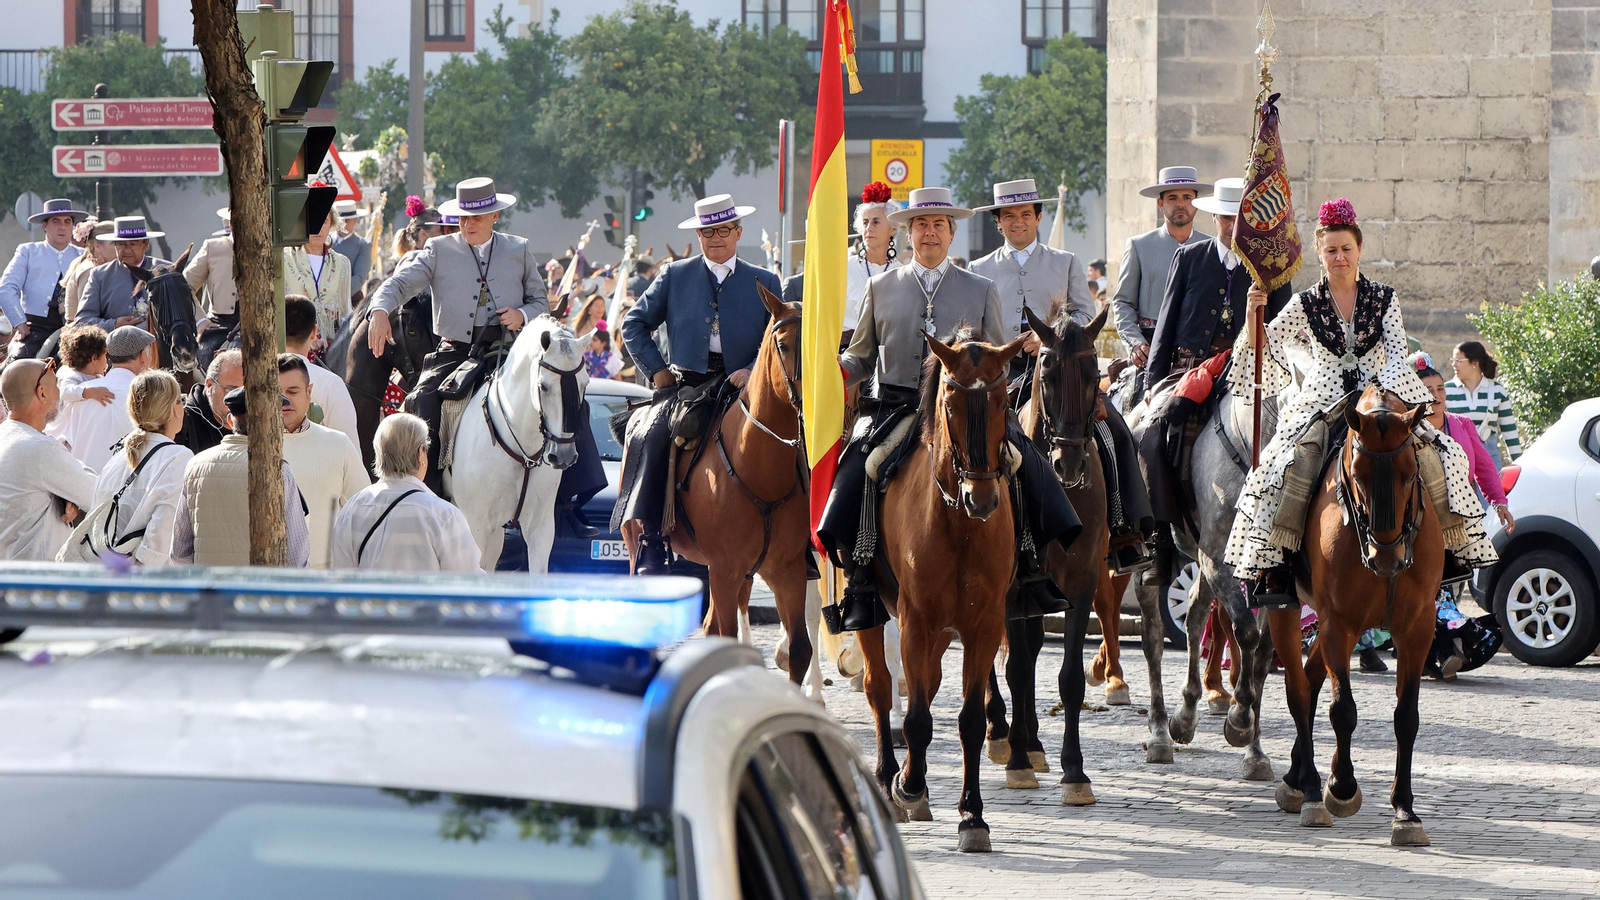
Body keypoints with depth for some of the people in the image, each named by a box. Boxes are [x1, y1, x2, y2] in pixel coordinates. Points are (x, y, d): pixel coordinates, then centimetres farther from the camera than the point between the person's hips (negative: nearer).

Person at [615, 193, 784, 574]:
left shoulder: (765, 283, 13)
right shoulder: (674, 276, 13)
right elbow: (634, 324, 15)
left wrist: (752, 371, -7)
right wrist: (656, 369, 4)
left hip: (738, 385, 0)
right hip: (684, 383, 0)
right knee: (655, 440, -25)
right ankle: (651, 541, -26)